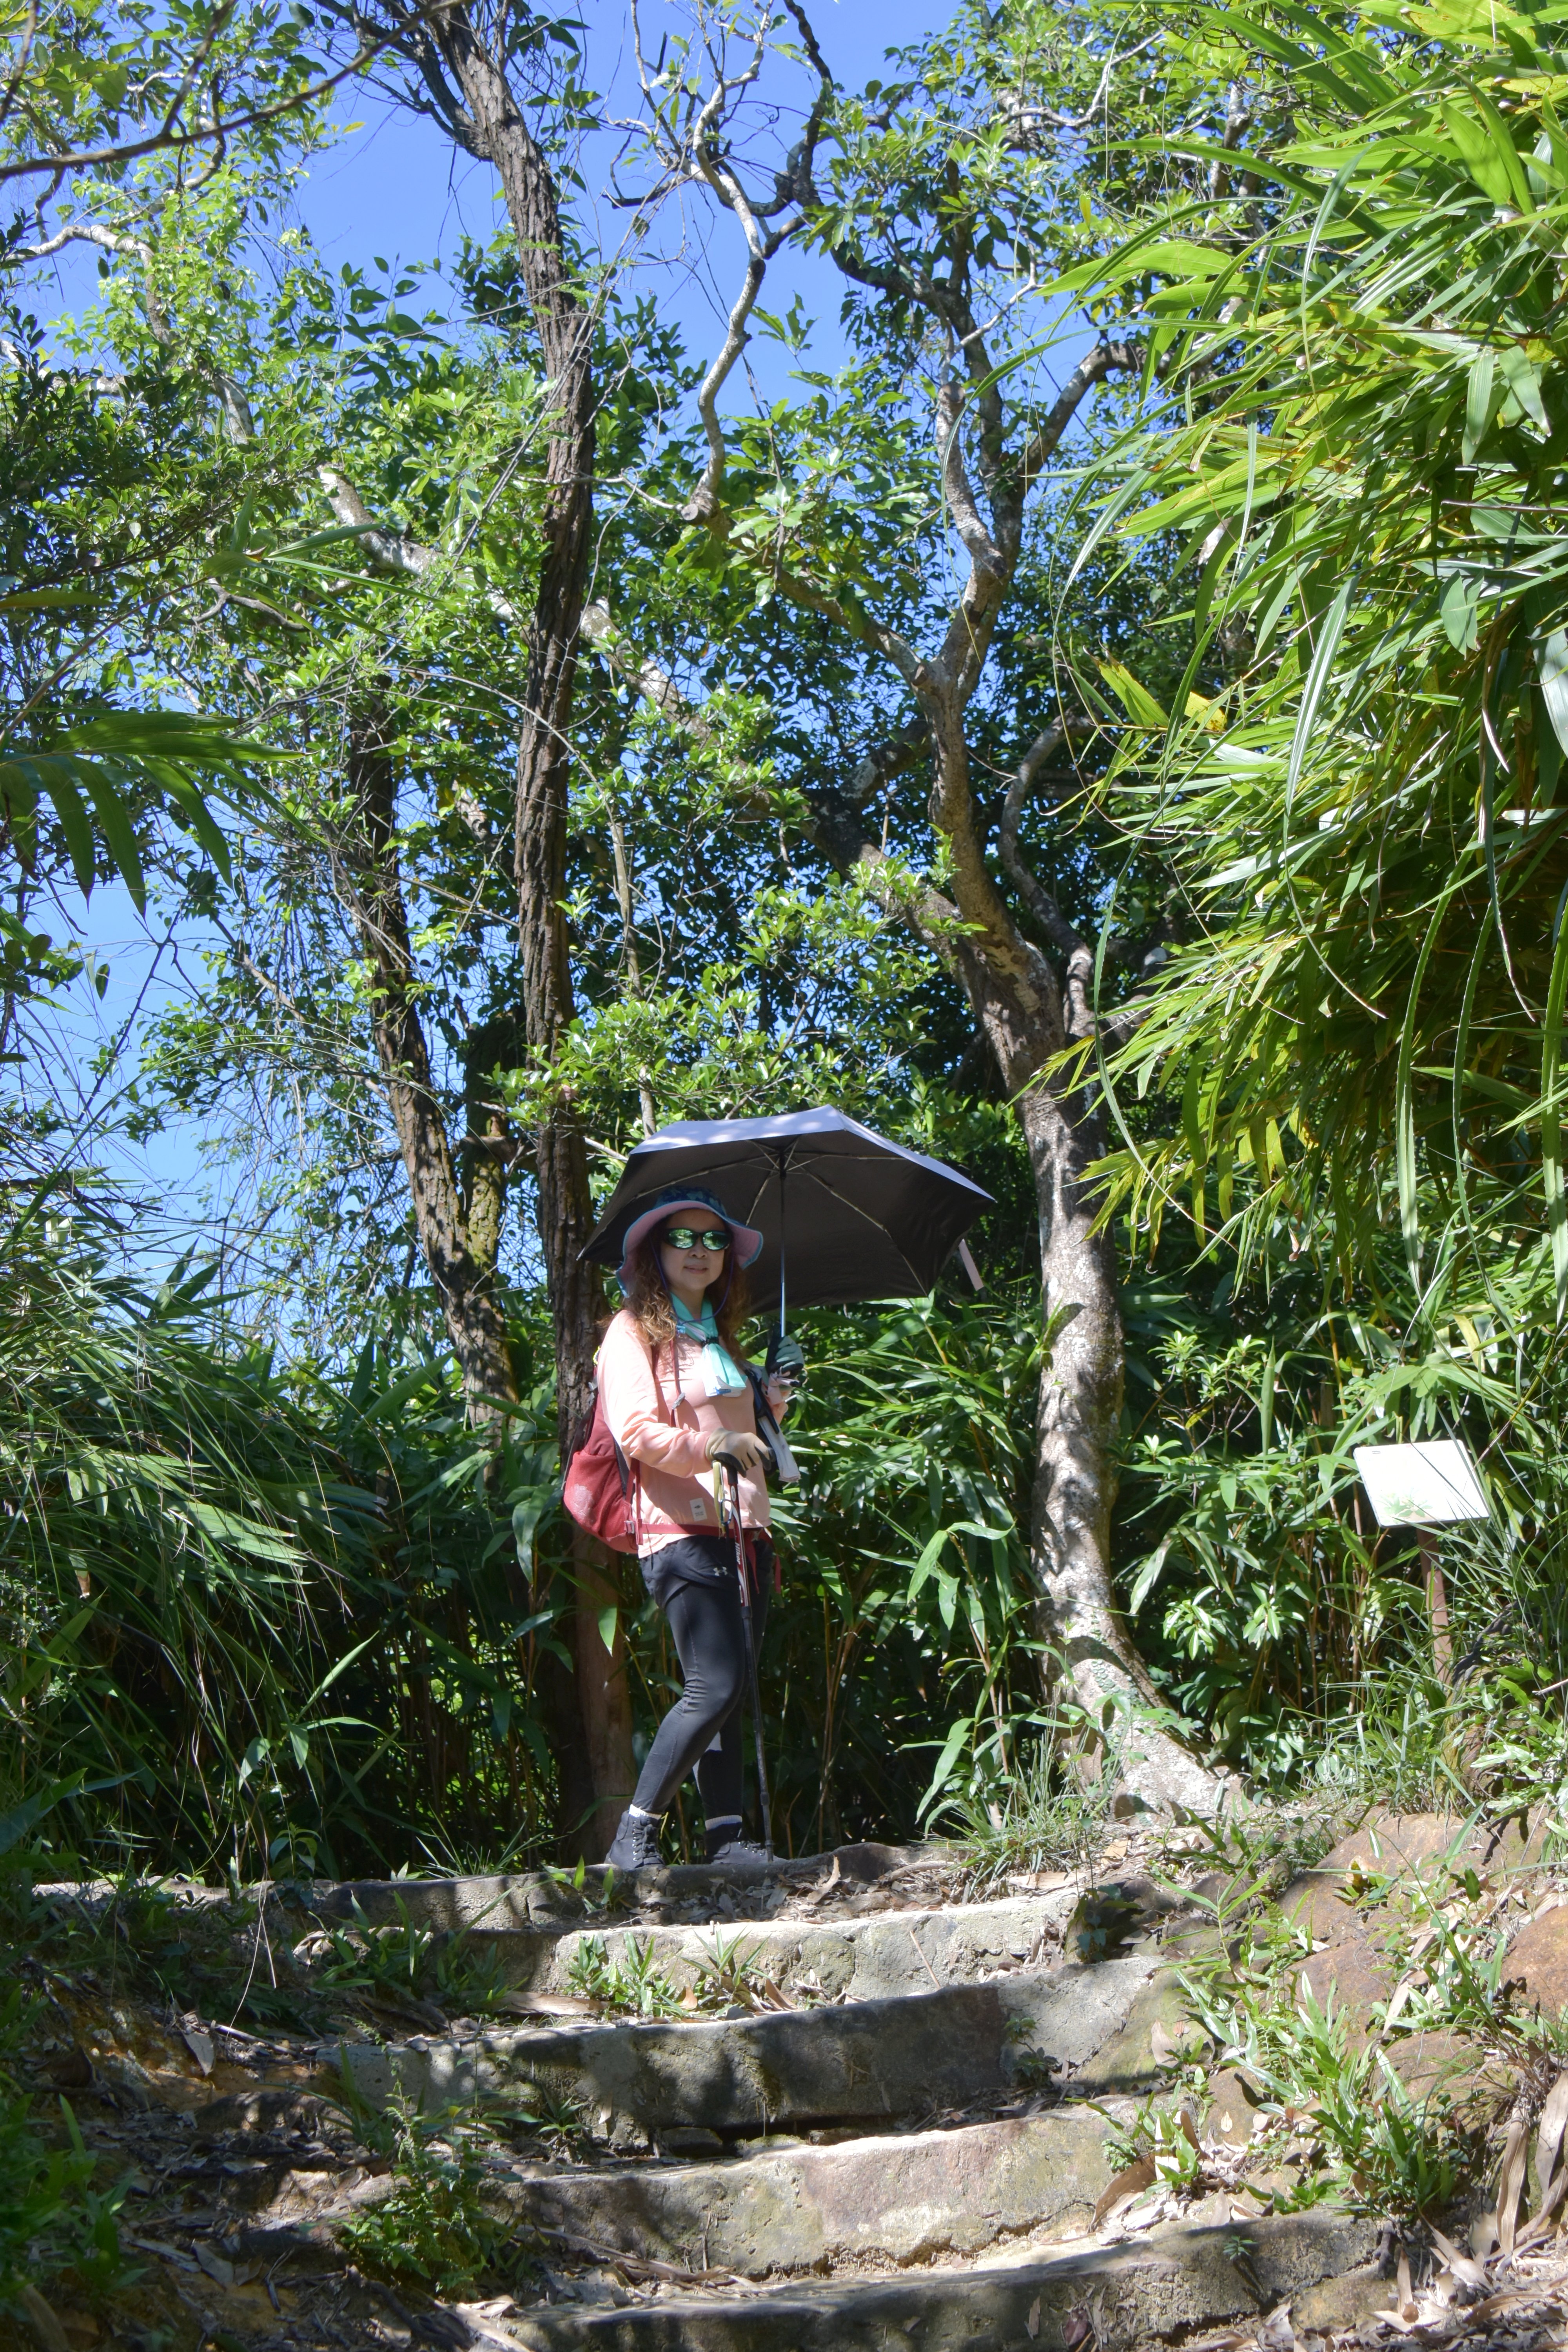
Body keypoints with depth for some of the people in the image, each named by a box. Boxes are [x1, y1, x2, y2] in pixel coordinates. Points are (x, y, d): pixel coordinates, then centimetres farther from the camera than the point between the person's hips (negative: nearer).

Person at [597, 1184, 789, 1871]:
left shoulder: (720, 1337, 23)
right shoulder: (634, 1331, 0)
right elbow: (635, 1429, -14)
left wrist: (768, 1410, 16)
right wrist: (712, 1443, -24)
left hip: (741, 1530, 8)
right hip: (681, 1531, -8)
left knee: (726, 1691, 3)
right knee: (716, 1686, -15)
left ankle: (725, 1836, 5)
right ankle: (633, 1834, -7)